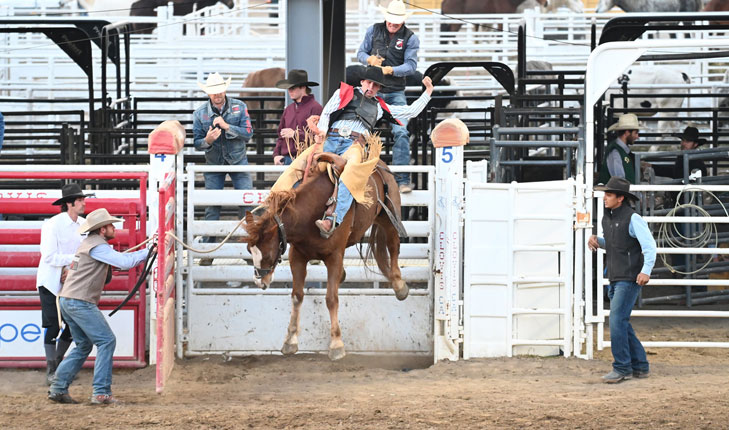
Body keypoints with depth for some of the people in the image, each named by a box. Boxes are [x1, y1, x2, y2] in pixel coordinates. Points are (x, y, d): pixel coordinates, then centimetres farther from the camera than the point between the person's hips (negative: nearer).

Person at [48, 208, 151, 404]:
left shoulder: (89, 243, 21)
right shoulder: (98, 246, -11)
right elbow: (125, 262, -21)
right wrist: (147, 252, -11)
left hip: (67, 300, 10)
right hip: (80, 301, -10)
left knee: (84, 345, 16)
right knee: (106, 340, -8)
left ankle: (58, 388, 12)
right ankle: (101, 392, -12)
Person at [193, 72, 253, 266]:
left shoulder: (239, 107, -3)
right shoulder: (200, 113, -1)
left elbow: (248, 133, -9)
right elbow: (197, 143, 0)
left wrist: (227, 126, -22)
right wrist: (207, 141, -23)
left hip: (238, 160, 0)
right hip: (214, 163, 0)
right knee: (212, 207, -1)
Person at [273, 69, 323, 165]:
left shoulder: (315, 107, -4)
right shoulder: (288, 109, 19)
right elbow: (280, 135, 23)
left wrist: (294, 134, -13)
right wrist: (276, 154, 9)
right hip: (287, 159, 7)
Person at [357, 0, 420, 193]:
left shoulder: (410, 38, 0)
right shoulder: (374, 30, 6)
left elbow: (411, 65, -8)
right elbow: (361, 52, 11)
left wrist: (390, 70, -25)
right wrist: (370, 59, -12)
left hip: (396, 92, -2)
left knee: (401, 132, -13)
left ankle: (403, 179, -13)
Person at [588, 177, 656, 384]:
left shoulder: (633, 219, -13)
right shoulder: (607, 218, 12)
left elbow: (649, 246, -18)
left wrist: (646, 270, -30)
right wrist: (597, 241, 7)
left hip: (629, 280, -9)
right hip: (614, 280, 9)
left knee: (617, 320, -14)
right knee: (622, 324, 11)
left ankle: (621, 368, -9)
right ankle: (640, 367, 19)